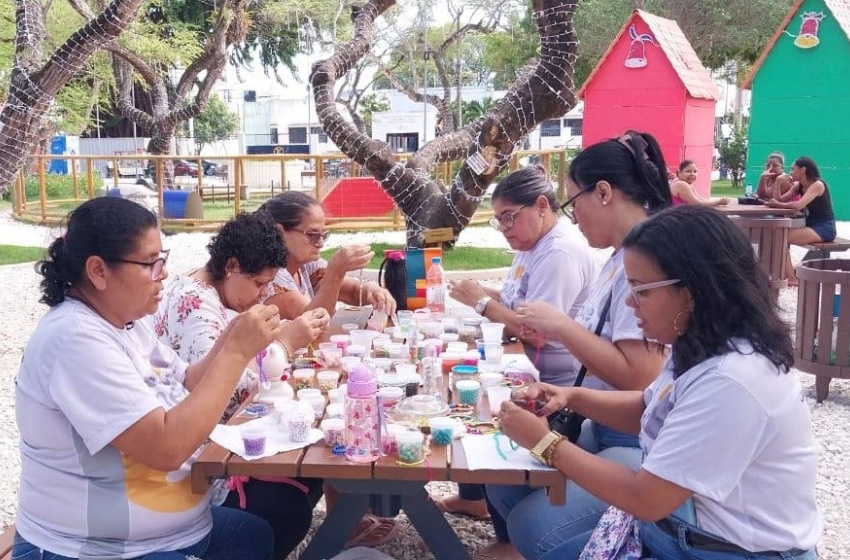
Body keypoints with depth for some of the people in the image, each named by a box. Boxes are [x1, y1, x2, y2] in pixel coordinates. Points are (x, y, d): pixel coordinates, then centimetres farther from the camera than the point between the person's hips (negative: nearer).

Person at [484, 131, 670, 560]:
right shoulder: (621, 256, 9)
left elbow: (639, 376, -26)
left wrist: (561, 324, -17)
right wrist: (550, 329, 1)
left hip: (643, 443, -9)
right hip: (603, 427, 9)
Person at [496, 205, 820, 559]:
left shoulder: (730, 381, -31)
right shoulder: (702, 348, -1)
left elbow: (645, 499, -26)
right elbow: (649, 410, 16)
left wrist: (546, 443, -16)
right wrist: (572, 397, -1)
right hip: (684, 529, 9)